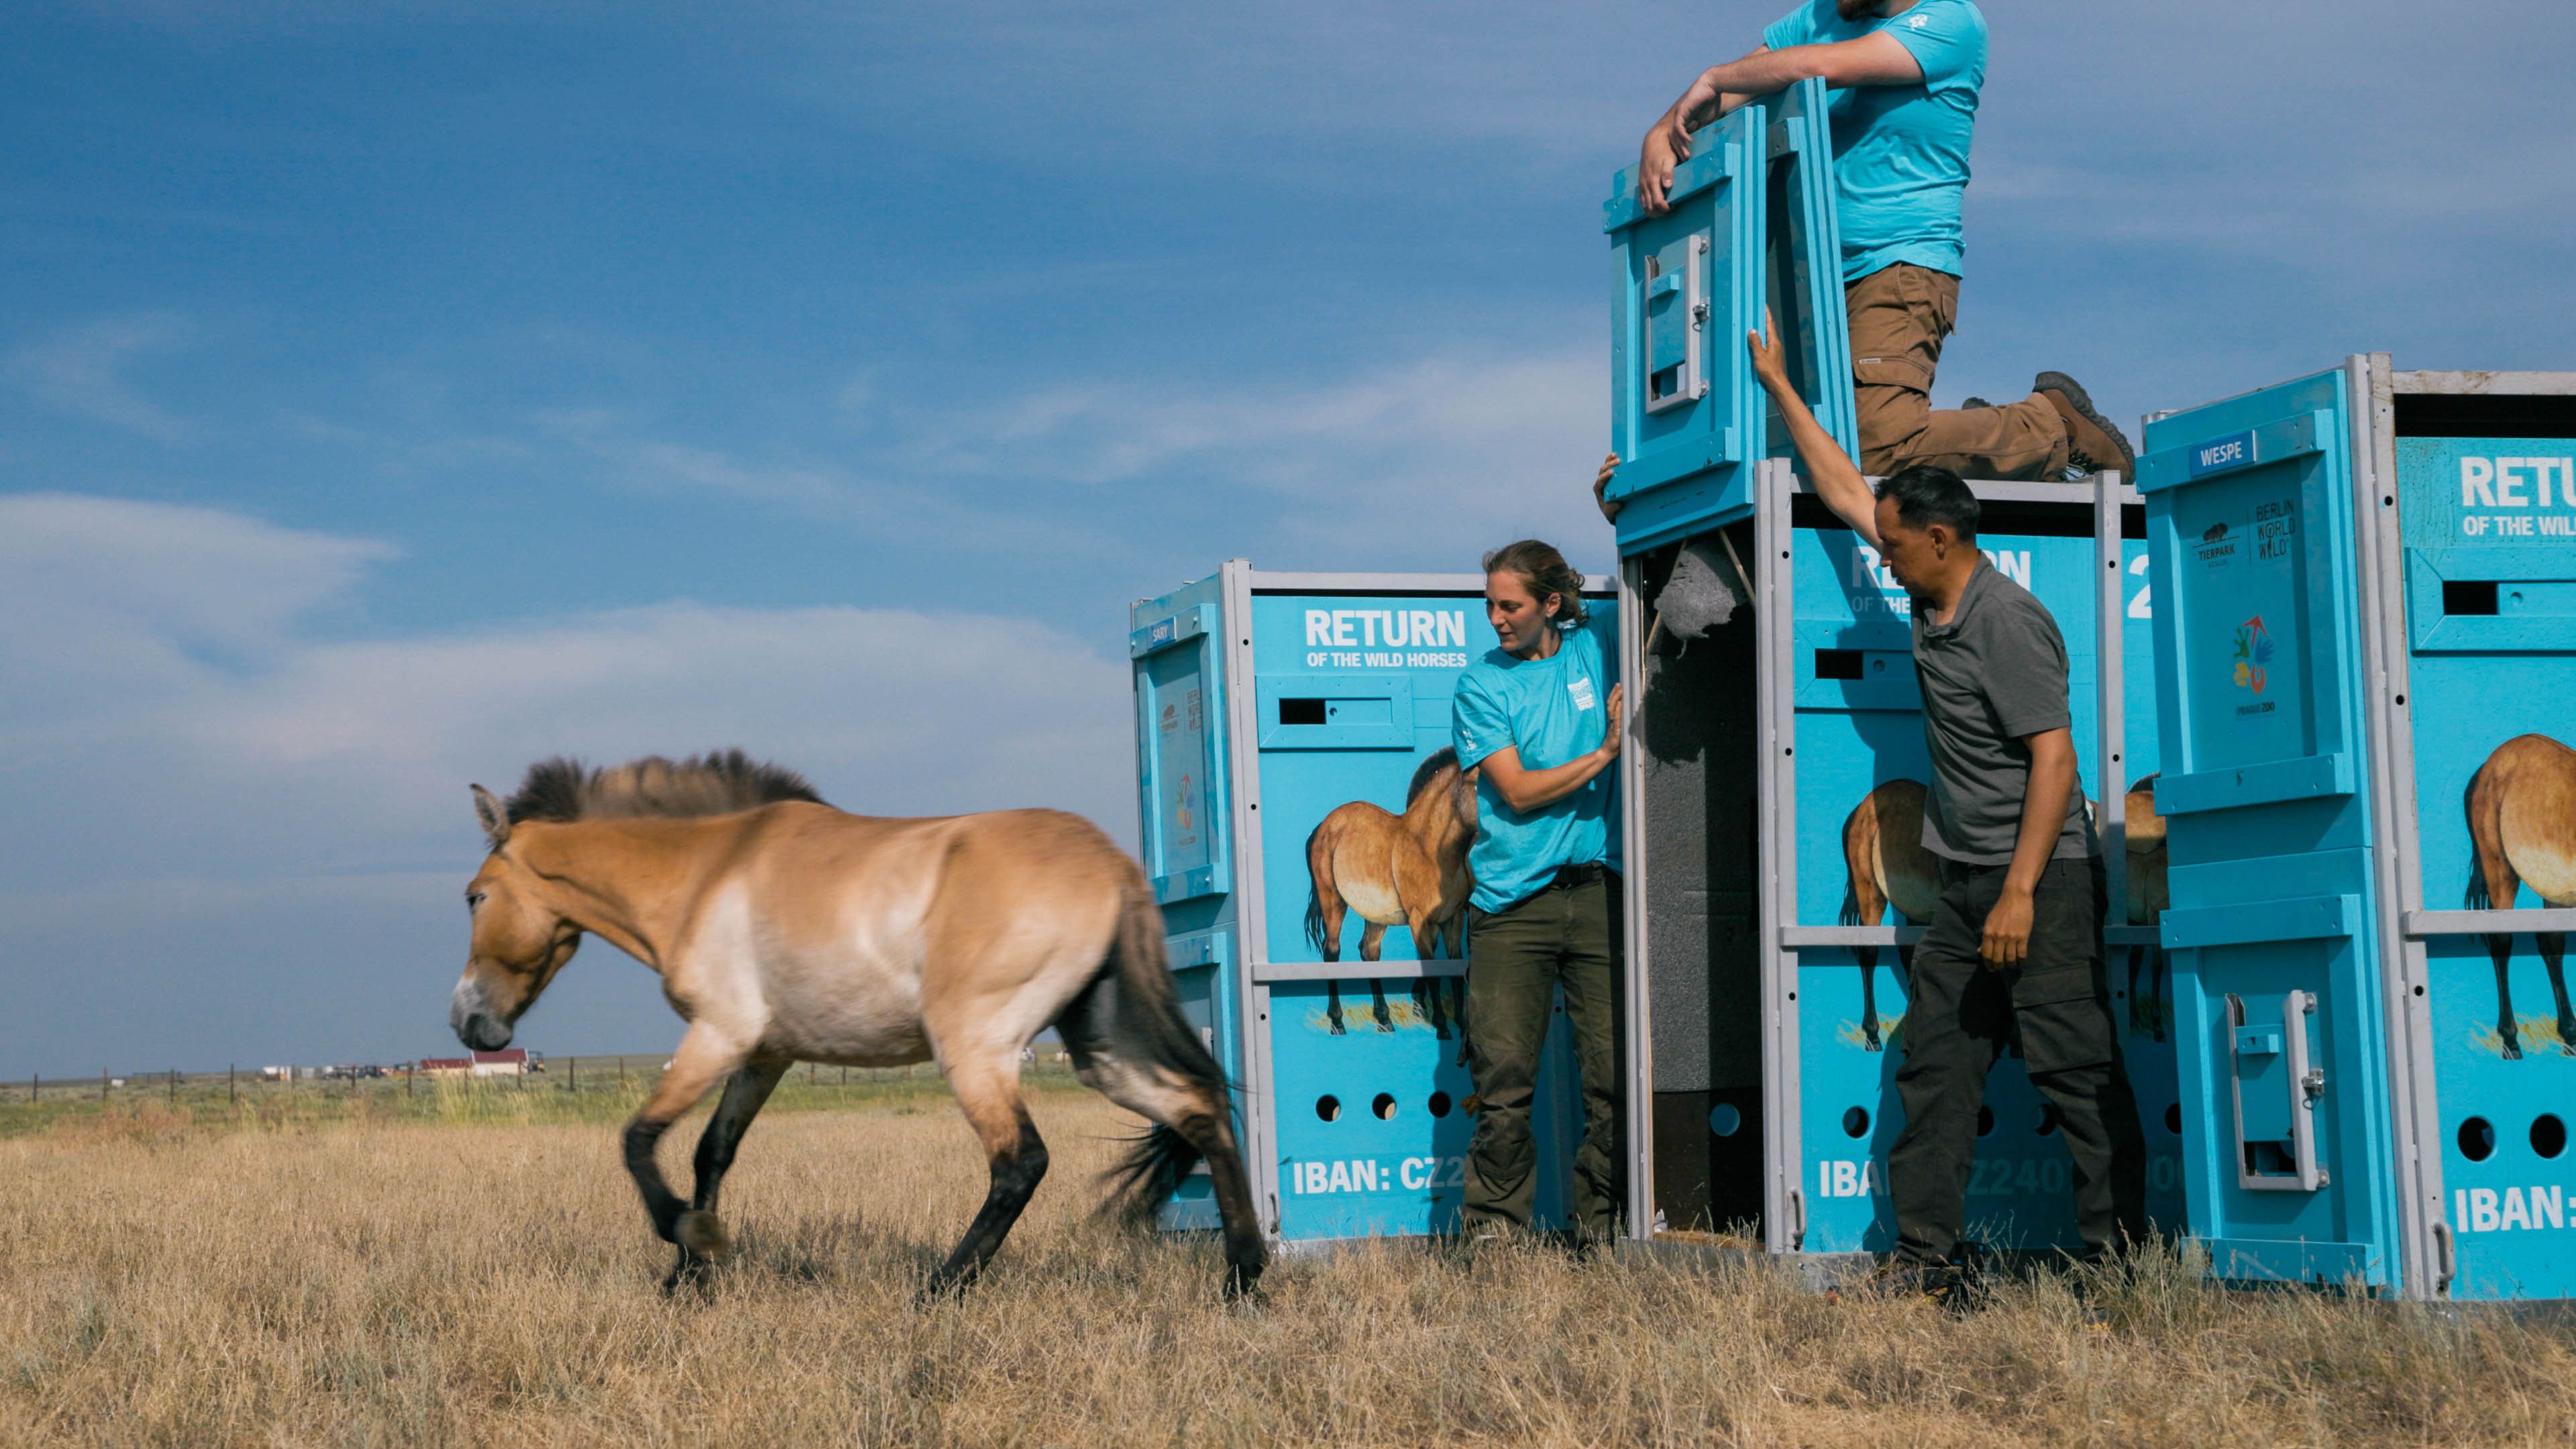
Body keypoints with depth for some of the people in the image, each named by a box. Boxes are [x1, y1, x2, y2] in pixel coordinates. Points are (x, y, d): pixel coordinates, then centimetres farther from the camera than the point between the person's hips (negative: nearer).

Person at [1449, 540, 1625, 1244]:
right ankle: (1494, 1225, 3)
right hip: (1514, 901, -2)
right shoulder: (1481, 684, 5)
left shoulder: (1594, 650, 11)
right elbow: (1519, 791, -4)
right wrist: (1604, 753, -8)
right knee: (1504, 1078, -7)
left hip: (1598, 894, 2)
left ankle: (1601, 1223, 9)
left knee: (1615, 1073, -2)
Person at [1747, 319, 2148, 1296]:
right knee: (1933, 1066, 5)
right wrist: (1780, 390, 27)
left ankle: (2116, 1254, -5)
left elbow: (2054, 758, -20)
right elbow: (1844, 493, 22)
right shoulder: (1931, 598, 10)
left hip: (2042, 880, -9)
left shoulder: (2008, 621, -15)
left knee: (2076, 1069, -7)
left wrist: (2020, 894, -25)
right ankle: (1924, 1261, 6)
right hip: (1966, 884, 9)